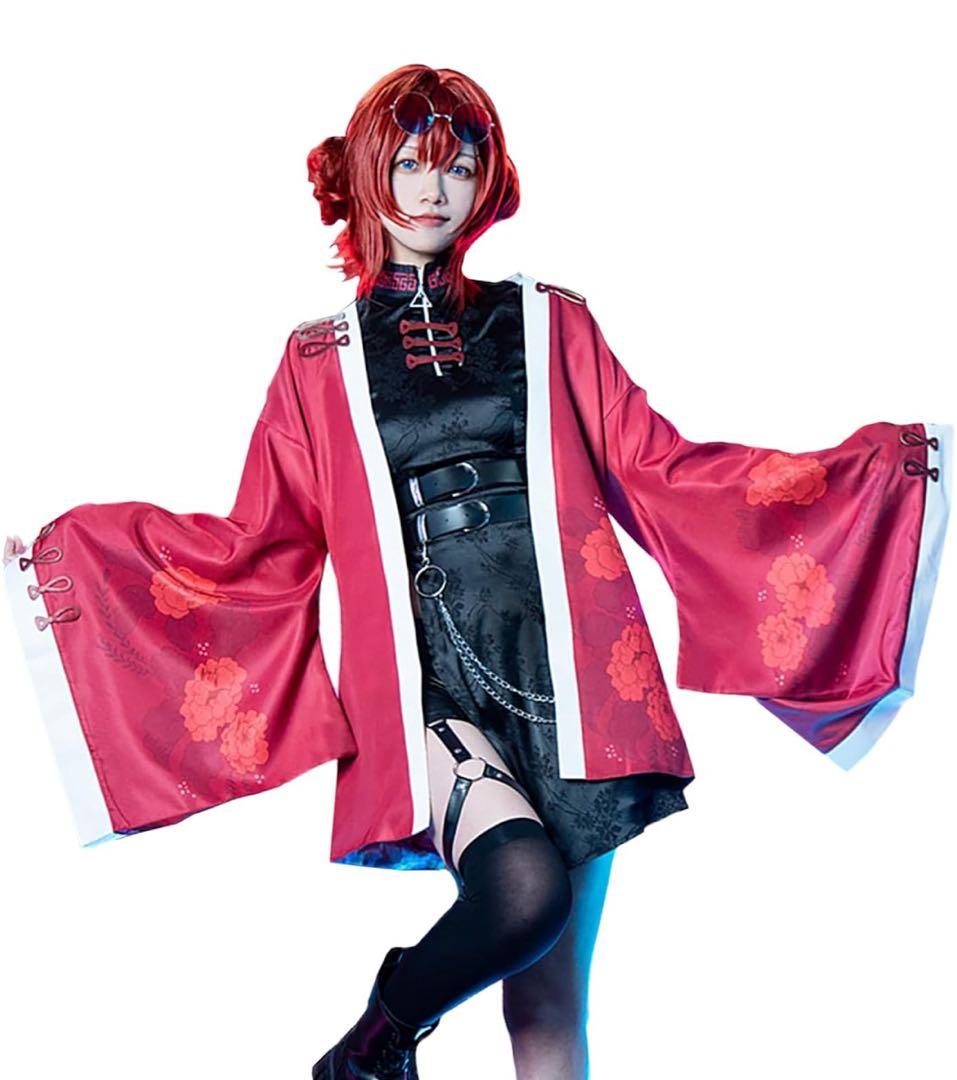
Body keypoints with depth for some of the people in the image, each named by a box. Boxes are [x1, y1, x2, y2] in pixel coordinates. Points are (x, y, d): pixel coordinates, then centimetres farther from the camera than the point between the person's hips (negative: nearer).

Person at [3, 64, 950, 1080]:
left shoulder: (546, 322, 14)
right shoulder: (322, 357, 13)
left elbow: (659, 470, 10)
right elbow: (259, 545, 11)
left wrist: (872, 464, 5)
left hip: (560, 667, 2)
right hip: (428, 675, -1)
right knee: (524, 889, -26)